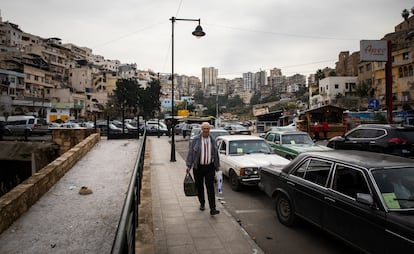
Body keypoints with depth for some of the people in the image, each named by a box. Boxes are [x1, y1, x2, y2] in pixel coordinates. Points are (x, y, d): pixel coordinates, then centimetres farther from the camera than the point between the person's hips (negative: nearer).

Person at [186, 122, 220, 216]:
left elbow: (216, 154, 12)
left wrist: (217, 166, 13)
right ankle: (202, 203, 34)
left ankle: (212, 209, -7)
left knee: (210, 188, -6)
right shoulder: (196, 140, -4)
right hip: (198, 167, -1)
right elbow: (190, 153, -4)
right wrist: (189, 166, -9)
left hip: (209, 167, 1)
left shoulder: (212, 140, 4)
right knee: (199, 187, 12)